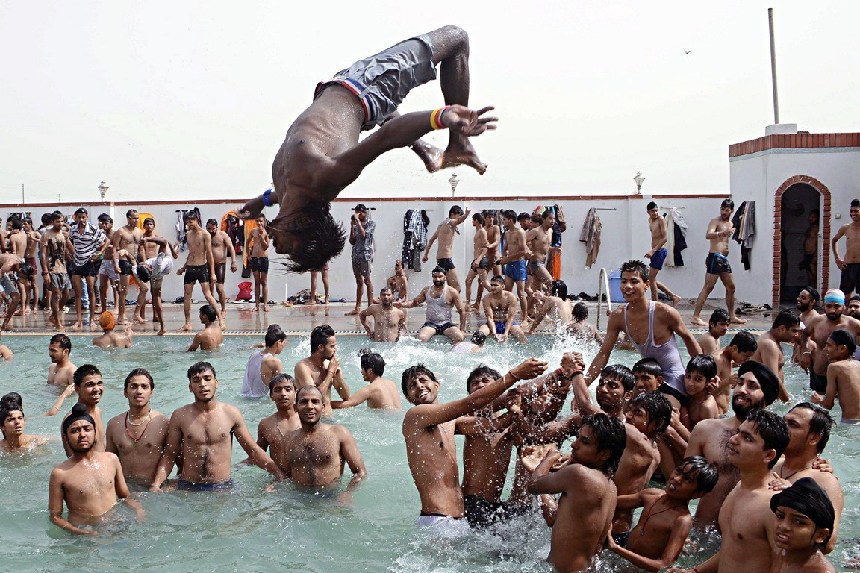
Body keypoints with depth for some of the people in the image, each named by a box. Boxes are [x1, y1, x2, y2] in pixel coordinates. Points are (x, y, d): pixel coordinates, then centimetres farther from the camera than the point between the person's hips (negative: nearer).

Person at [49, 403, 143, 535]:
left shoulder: (111, 460, 10)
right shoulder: (60, 474, -3)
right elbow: (55, 516, 0)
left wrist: (138, 509, 0)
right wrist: (81, 533, -16)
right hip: (85, 532, -3)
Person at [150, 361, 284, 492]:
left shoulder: (231, 413, 1)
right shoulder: (179, 416, 1)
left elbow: (253, 450, 5)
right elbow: (169, 456, 5)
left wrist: (280, 475, -1)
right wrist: (156, 484, -10)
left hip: (222, 487, 0)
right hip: (188, 487, 0)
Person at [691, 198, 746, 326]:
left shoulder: (730, 223, 18)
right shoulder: (715, 222, -8)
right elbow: (708, 235, -28)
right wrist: (723, 233, -45)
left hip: (724, 258, 9)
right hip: (715, 257, -9)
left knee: (731, 287, 13)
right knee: (708, 287, -13)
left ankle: (732, 316, 23)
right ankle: (695, 317, -15)